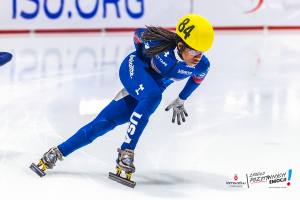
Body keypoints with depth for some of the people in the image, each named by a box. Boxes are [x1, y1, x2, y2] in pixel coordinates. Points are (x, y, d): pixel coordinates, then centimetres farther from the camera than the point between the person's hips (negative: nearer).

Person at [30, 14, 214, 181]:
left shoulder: (201, 66, -24)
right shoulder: (161, 43, -33)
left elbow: (198, 77, 4)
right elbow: (138, 33, -9)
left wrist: (181, 101, 13)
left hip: (153, 89, 3)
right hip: (135, 69, -3)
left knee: (103, 123, -2)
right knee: (153, 95, -37)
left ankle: (57, 154, 5)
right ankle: (126, 152, -29)